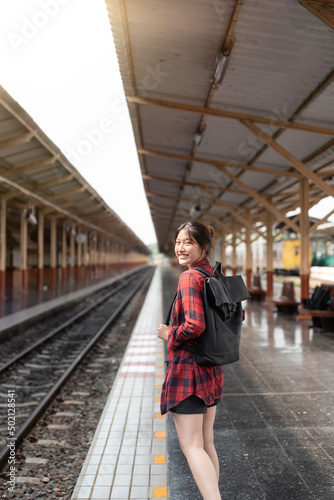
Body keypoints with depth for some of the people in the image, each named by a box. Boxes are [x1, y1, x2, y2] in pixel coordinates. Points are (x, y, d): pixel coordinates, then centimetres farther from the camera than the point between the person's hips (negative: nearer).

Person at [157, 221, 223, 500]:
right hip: (212, 370, 9)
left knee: (191, 446, -1)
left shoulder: (190, 277, -18)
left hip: (187, 369, -9)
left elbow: (195, 325, -29)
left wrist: (169, 334, -11)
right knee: (206, 443, 18)